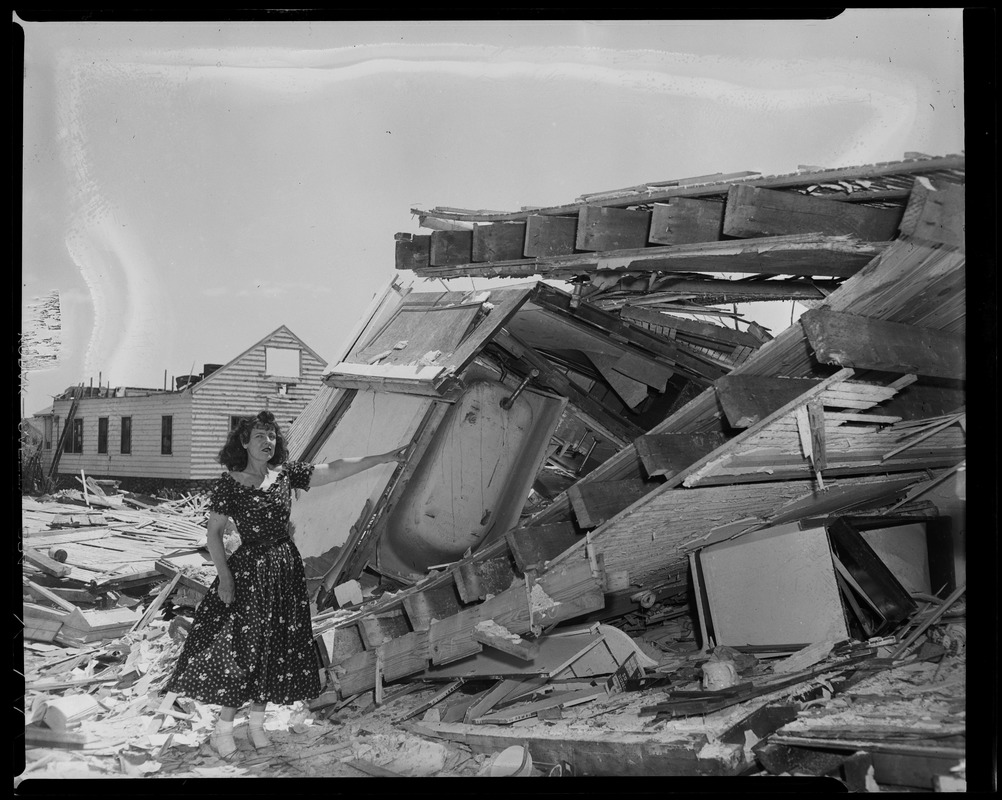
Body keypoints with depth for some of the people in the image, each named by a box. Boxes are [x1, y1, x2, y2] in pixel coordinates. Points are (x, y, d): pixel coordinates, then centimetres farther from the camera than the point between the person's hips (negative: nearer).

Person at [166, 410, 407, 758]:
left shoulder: (286, 474, 1)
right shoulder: (228, 484, -8)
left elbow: (332, 471, -6)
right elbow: (214, 533, -5)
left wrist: (383, 458, -13)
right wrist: (224, 575, -15)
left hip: (286, 568, 5)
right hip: (248, 569, -4)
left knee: (277, 647, 10)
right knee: (238, 648, -2)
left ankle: (257, 721, 25)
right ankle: (223, 729, 13)